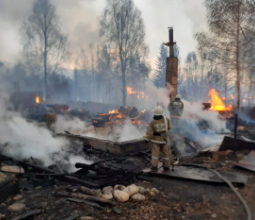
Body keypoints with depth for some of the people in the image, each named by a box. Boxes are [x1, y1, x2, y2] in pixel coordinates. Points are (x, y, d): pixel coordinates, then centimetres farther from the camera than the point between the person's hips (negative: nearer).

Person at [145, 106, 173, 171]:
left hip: (156, 139, -1)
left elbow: (149, 132, -14)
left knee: (155, 153, 4)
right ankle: (166, 166, 17)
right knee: (166, 153, 11)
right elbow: (169, 127, 5)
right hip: (164, 139, 1)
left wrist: (147, 139, -2)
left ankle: (154, 166, -1)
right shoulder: (166, 120, -11)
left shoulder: (153, 122, -15)